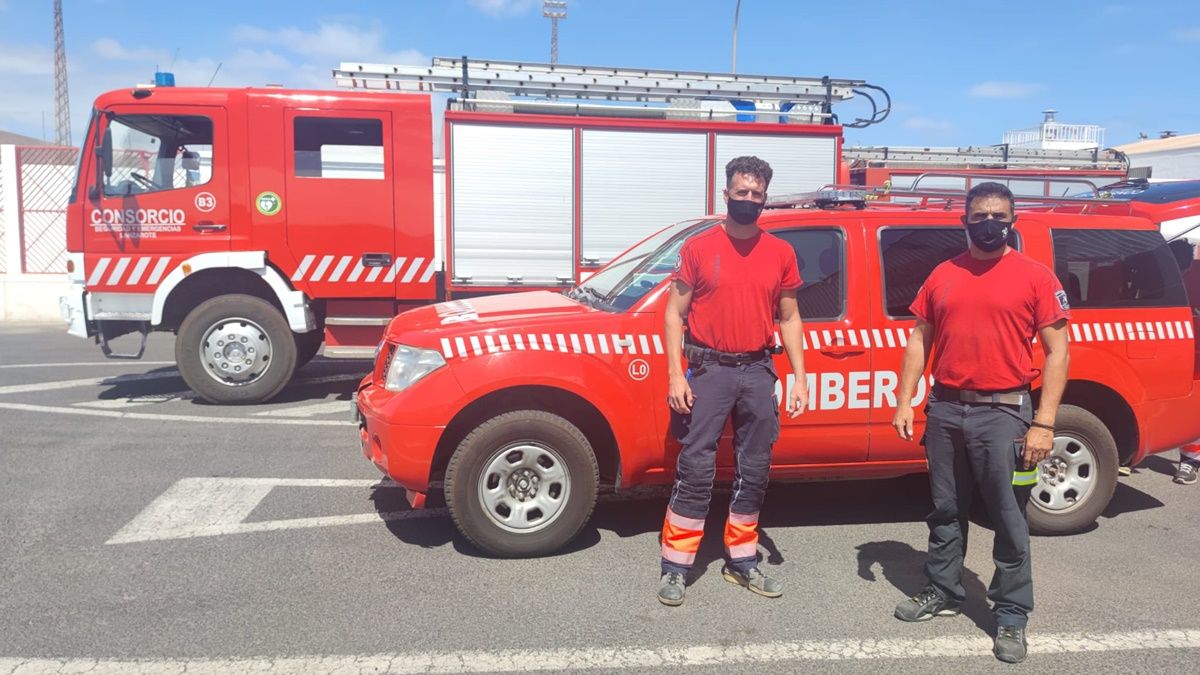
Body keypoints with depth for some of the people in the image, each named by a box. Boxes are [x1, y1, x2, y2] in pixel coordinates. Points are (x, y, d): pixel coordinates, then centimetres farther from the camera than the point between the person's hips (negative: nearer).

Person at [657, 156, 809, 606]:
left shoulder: (781, 253, 7)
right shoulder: (699, 248, 0)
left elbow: (789, 319, 11)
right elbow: (675, 313, -1)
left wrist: (800, 378, 4)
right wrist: (675, 375, -10)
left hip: (757, 371, 3)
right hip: (709, 370, -3)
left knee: (754, 471, 9)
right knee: (695, 469, -4)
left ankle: (741, 561, 25)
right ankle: (675, 568, 5)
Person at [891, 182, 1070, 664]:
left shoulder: (1035, 276, -2)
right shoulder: (943, 275, 9)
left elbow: (1056, 353, -4)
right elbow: (920, 341, 12)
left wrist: (1044, 423, -12)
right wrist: (904, 402, 4)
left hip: (1003, 412, -4)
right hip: (945, 409, 4)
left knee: (1008, 519, 3)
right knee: (946, 511, 15)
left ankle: (1012, 615, 17)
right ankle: (943, 592, 31)